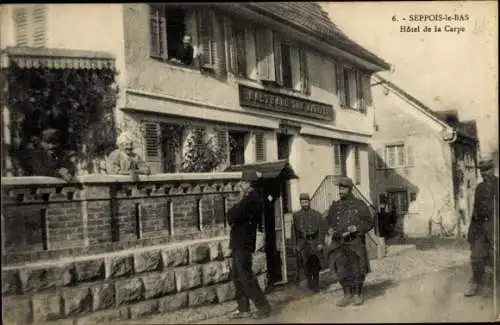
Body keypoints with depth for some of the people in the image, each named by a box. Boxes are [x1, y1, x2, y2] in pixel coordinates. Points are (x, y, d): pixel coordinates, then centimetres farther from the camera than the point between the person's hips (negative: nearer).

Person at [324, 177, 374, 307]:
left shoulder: (360, 205, -1)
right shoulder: (335, 206, 9)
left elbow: (369, 223, 2)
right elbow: (329, 221, 21)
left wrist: (356, 228, -14)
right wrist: (330, 231, 1)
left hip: (355, 243, -3)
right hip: (338, 244, 3)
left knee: (357, 271, 7)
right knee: (341, 271, 5)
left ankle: (358, 295, 23)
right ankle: (347, 295, 19)